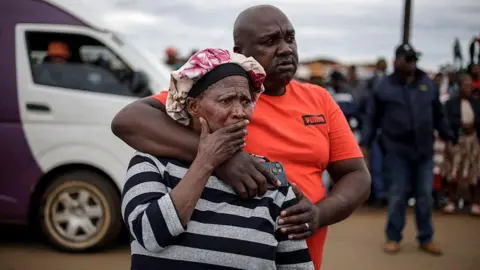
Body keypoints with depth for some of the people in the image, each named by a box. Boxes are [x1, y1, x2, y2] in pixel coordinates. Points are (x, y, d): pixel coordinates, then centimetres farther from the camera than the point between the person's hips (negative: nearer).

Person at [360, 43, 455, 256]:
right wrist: (365, 144, -4)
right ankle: (393, 238, 15)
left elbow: (438, 116, 14)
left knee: (425, 195, 8)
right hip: (396, 150, -3)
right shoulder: (384, 87, -2)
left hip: (424, 150, 3)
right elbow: (372, 119, 1)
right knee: (397, 195, 2)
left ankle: (426, 239, 20)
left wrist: (449, 138, 13)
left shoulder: (428, 85, 7)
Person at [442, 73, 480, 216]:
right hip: (456, 140, -2)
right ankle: (451, 202, 12)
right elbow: (447, 120, -8)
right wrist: (461, 124, -16)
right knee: (453, 173, 2)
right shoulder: (451, 103, 1)